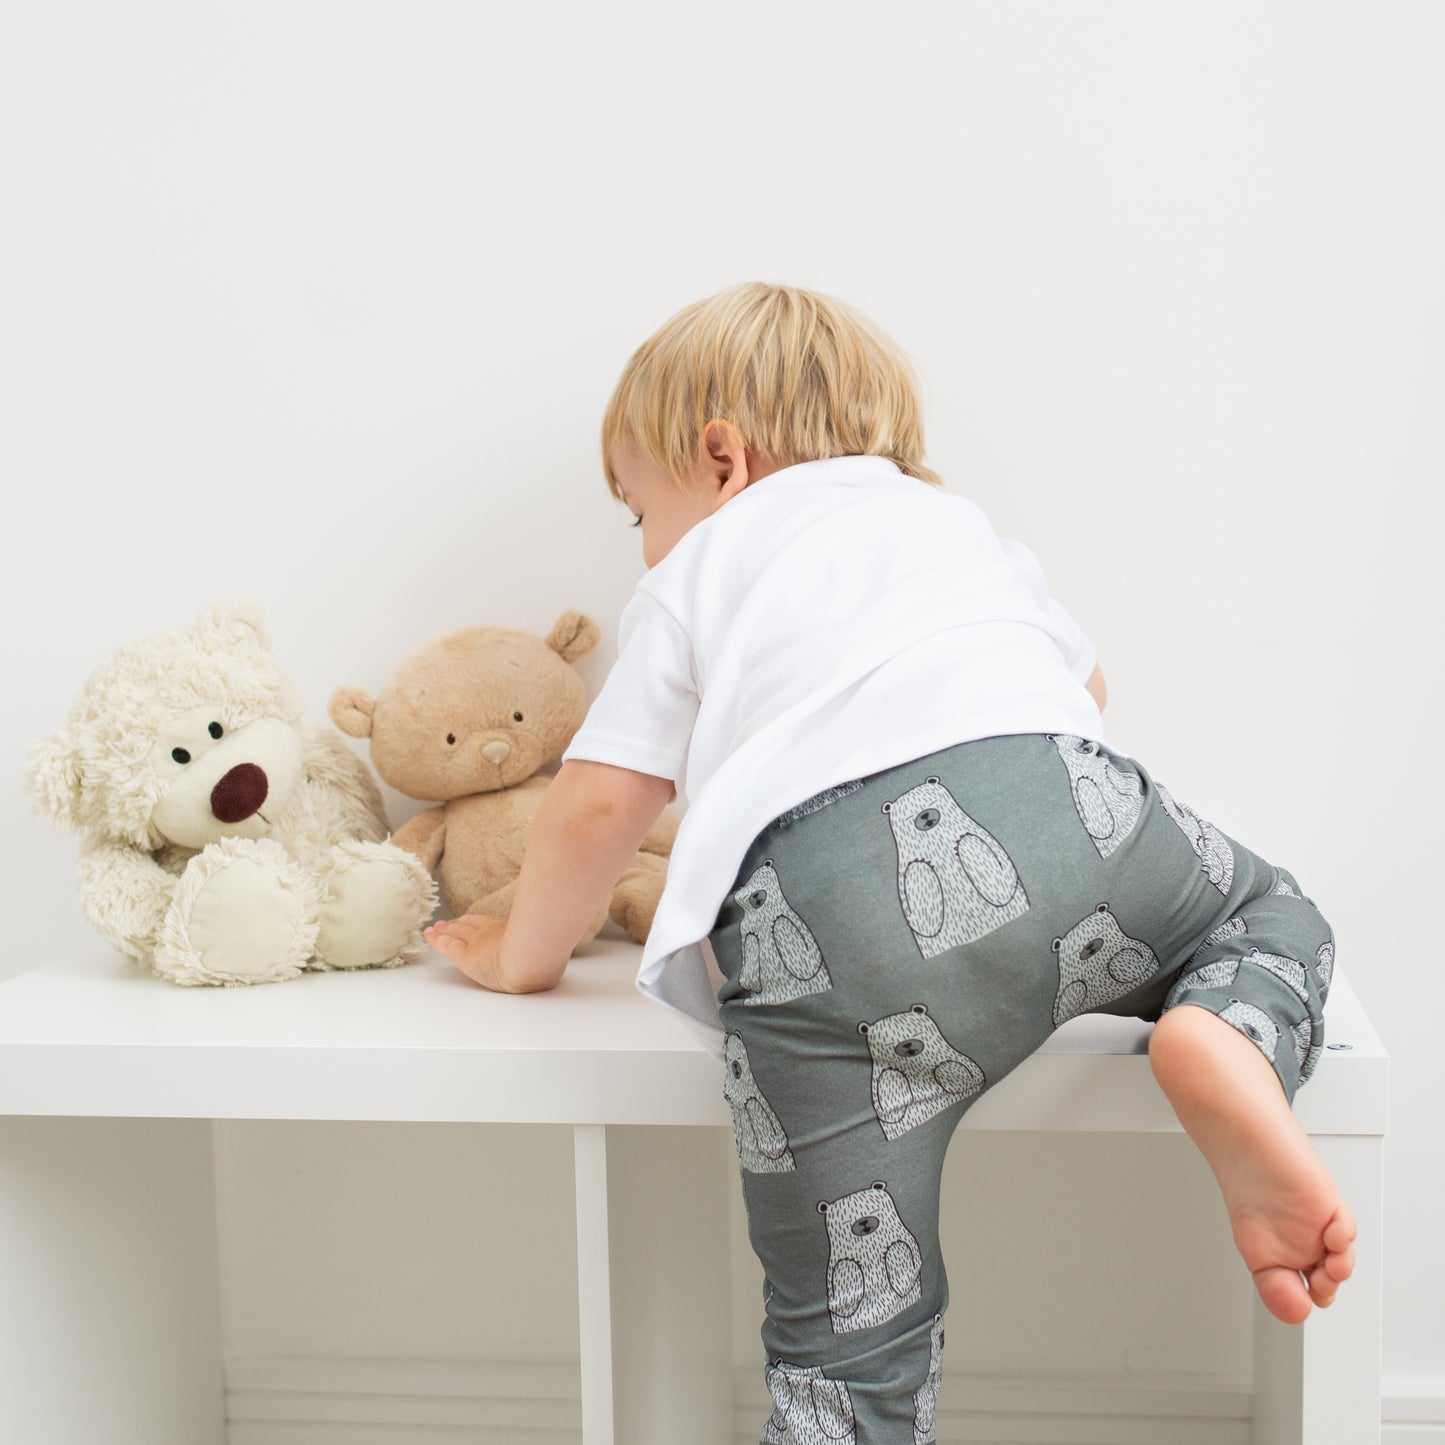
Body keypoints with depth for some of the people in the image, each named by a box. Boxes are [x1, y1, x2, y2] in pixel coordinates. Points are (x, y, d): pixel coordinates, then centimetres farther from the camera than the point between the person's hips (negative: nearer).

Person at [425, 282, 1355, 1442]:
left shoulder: (693, 575, 28)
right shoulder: (957, 518, 38)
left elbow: (598, 805, 21)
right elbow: (1083, 685, 50)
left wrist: (526, 955, 39)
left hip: (814, 899, -2)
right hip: (1054, 793, 2)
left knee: (849, 1333, 8)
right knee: (1273, 917, 31)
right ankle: (1225, 1042, -1)